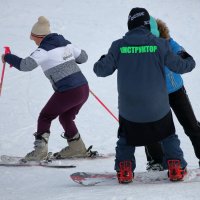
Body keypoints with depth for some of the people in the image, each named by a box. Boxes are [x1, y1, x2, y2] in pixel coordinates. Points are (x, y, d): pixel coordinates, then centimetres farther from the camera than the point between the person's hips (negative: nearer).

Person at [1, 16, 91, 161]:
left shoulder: (44, 50, -10)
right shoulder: (66, 43, 11)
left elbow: (25, 65, -19)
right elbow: (83, 57, 22)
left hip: (67, 92, -7)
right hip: (84, 89, 7)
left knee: (45, 117, 10)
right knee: (66, 117, 28)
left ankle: (40, 148, -1)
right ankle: (77, 148, 32)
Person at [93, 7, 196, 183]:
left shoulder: (118, 46, -7)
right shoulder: (159, 44, -9)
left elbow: (102, 70, 2)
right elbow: (179, 66, 1)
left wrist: (100, 62, 26)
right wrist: (190, 61, 24)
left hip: (128, 108, 1)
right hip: (158, 107, 0)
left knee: (126, 138, 24)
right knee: (168, 135, 23)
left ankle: (124, 170, 12)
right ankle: (176, 166, 15)